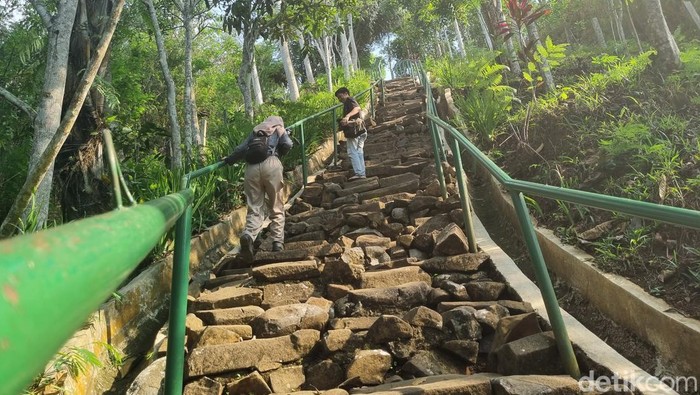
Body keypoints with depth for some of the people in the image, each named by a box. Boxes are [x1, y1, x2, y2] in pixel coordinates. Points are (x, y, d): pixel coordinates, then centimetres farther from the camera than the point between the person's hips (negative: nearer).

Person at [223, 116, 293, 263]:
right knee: (276, 208, 7)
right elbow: (287, 145, 5)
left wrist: (228, 160, 35)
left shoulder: (255, 131, 31)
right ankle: (277, 243, -1)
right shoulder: (279, 129, 24)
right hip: (270, 164, -2)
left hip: (251, 167, 3)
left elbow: (241, 149, 20)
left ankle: (248, 235, -26)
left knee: (254, 209, 1)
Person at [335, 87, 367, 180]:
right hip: (360, 130, 10)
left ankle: (359, 173, -13)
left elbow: (357, 108, -24)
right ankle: (362, 173, 11)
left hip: (354, 130, -10)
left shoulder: (349, 100, -4)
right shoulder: (349, 103, 26)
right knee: (359, 152, 10)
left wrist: (347, 116, -40)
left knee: (352, 152, -9)